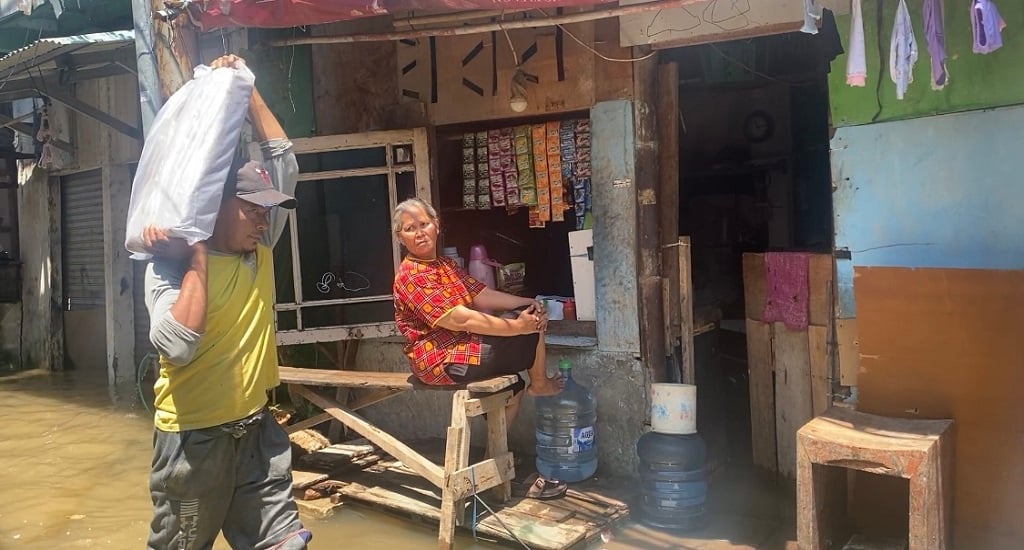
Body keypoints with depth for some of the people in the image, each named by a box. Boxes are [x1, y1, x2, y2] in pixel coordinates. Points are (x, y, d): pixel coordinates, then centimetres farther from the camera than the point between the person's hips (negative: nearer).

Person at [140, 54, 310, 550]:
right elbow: (176, 348, -30)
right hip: (194, 438, -4)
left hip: (256, 427, 5)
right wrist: (194, 261, -24)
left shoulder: (260, 251, 2)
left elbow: (283, 160, 7)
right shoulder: (170, 265, -13)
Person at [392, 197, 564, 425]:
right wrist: (518, 326, -23)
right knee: (532, 331, -8)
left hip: (460, 347, 10)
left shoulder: (446, 264, 13)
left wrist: (527, 303, -9)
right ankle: (539, 385, 15)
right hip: (441, 361, -10)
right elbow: (460, 320, -24)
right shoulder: (411, 276, -18)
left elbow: (482, 295, 5)